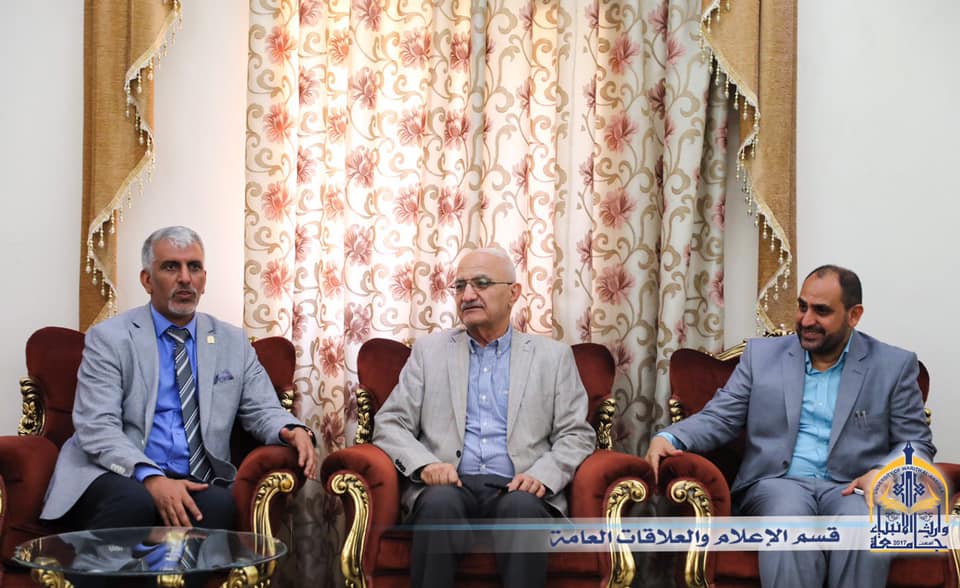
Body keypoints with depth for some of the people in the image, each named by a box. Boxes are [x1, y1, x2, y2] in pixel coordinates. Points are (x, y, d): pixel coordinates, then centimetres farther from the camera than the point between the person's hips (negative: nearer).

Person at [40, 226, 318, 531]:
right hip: (120, 475, -2)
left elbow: (263, 410, 15)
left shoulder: (233, 342, 17)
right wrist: (151, 478, -24)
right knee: (134, 502, -36)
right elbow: (97, 427, -7)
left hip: (194, 483, 2)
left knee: (218, 504, -32)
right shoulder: (109, 338, 3)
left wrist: (294, 430, -10)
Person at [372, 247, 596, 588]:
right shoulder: (429, 350, 17)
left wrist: (543, 475, -11)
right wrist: (424, 463, -10)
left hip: (516, 491, 0)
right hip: (448, 487, 1)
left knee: (523, 506, -36)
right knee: (441, 502, -35)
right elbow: (389, 424, 11)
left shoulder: (553, 356, 15)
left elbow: (576, 435, 10)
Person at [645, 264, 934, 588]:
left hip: (851, 488, 0)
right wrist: (668, 438, -11)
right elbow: (718, 418, 10)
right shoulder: (762, 354, 13)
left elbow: (918, 443, 9)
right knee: (789, 521, -36)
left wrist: (884, 473, -14)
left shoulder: (894, 365, 9)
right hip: (779, 482, 1)